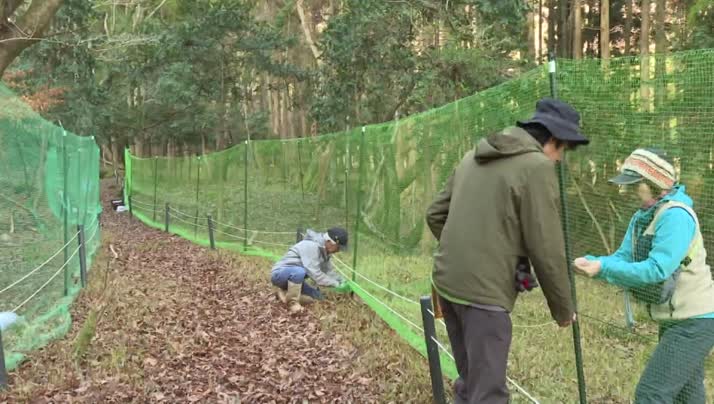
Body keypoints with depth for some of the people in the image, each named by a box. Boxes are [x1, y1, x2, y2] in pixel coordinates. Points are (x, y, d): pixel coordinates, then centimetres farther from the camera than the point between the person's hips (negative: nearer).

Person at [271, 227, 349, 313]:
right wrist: (336, 284, -22)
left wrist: (343, 282, 3)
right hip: (279, 274, -9)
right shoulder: (311, 246, -27)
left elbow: (329, 271, 13)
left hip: (293, 277, 9)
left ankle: (284, 293, 5)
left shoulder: (324, 251, 4)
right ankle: (292, 302, -20)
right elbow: (315, 274, -29)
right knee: (299, 271, -40)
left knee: (317, 297, -1)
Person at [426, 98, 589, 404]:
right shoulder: (537, 167, -10)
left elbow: (435, 215, 16)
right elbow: (546, 250, -10)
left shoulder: (474, 156, 13)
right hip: (484, 292, -8)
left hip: (446, 282, 8)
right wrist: (563, 309, 2)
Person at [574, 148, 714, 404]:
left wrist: (603, 267, -30)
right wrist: (591, 263, -19)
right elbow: (623, 259, 0)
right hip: (674, 320, 10)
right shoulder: (641, 217, 7)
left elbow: (656, 270, -29)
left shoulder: (676, 216, -21)